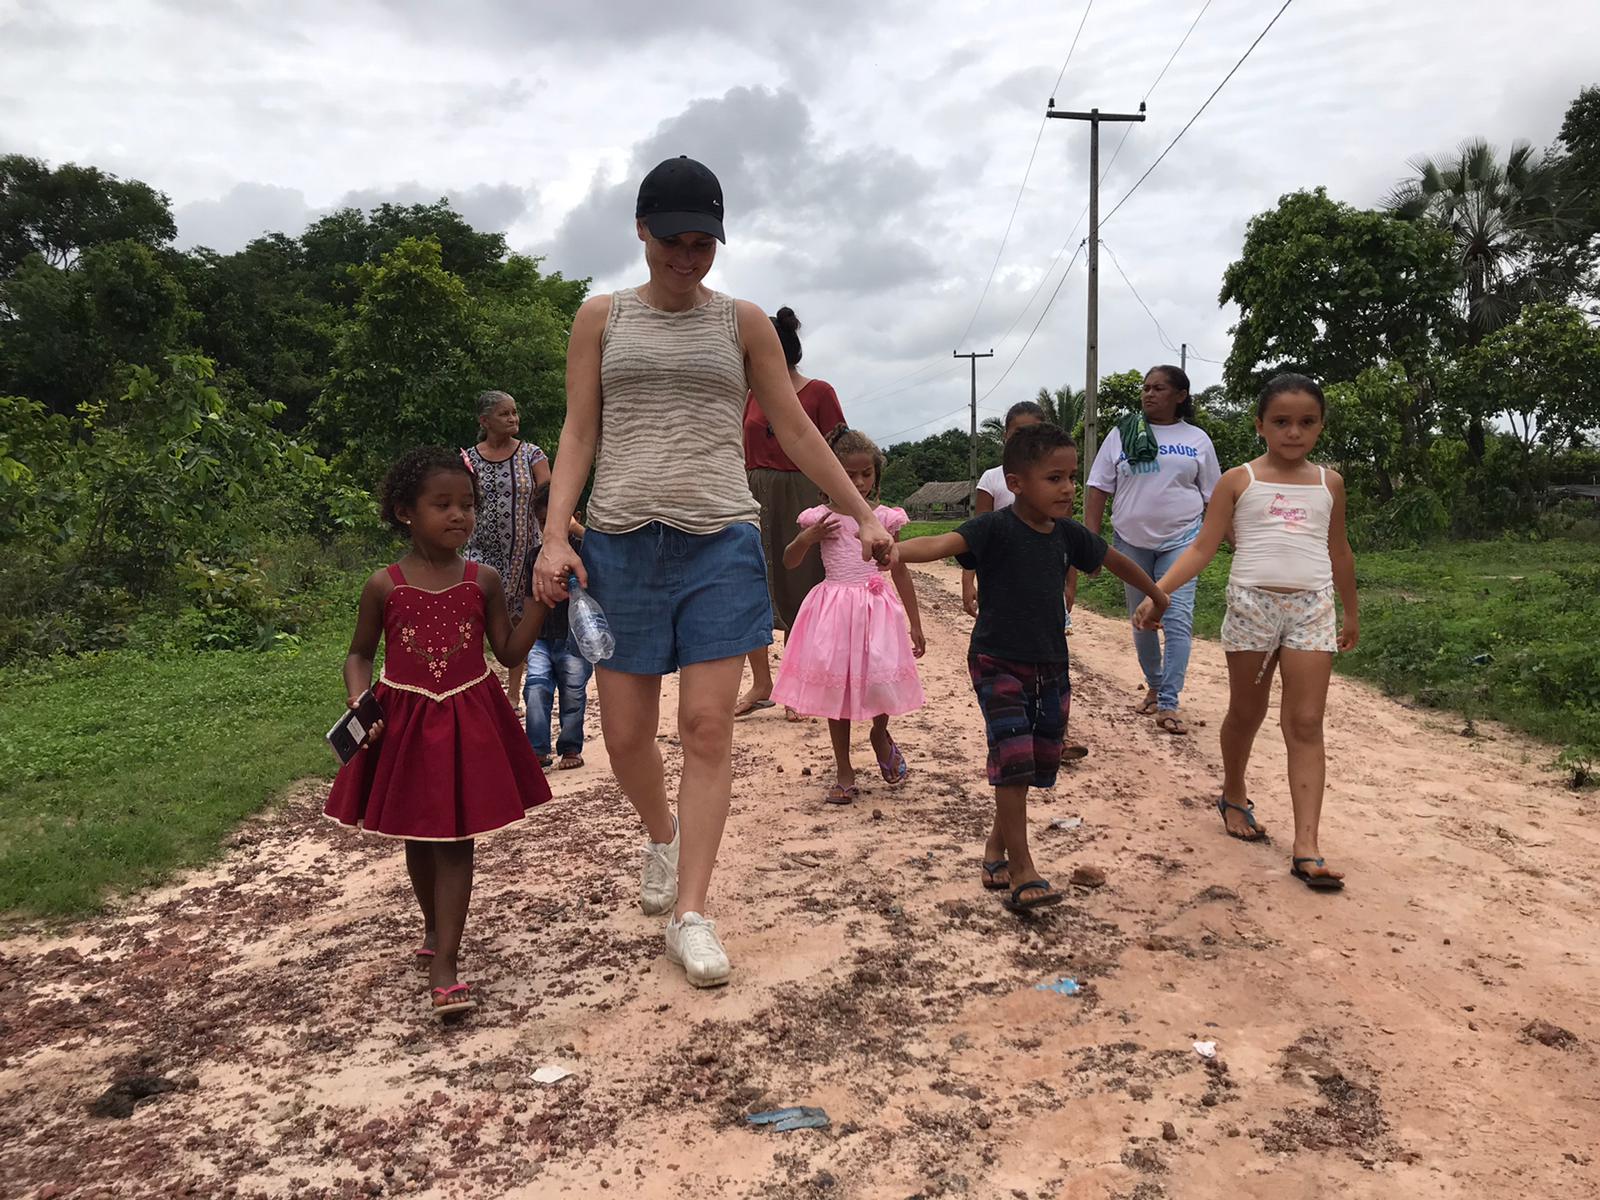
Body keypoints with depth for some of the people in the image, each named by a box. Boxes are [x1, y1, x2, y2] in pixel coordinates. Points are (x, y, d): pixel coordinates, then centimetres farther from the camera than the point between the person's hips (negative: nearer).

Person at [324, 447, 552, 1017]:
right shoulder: (384, 586, -5)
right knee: (418, 839, 16)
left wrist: (539, 600, -11)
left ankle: (443, 965, 1)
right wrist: (359, 699, -12)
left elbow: (510, 652, 0)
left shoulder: (483, 580, -3)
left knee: (456, 841, -2)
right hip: (405, 723, 1)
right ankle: (435, 928, 41)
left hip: (468, 723, -1)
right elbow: (360, 653, 6)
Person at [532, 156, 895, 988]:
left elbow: (796, 433, 12)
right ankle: (661, 835, 36)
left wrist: (864, 515, 9)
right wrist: (555, 535, -7)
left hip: (720, 543, 0)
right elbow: (578, 433, 6)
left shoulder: (742, 324, 10)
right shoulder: (601, 318, 10)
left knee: (707, 728, -5)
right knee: (625, 731, 4)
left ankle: (690, 915, 3)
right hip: (622, 542, 1)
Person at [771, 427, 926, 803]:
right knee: (836, 686, 5)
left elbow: (900, 571, 7)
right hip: (834, 609, 0)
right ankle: (844, 772, 18)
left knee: (881, 680, -15)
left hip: (876, 608, 0)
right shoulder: (820, 517, 1)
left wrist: (915, 625, 8)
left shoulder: (885, 517, 2)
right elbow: (790, 562, 9)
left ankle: (880, 735, 21)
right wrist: (807, 537, -11)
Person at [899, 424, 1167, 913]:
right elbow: (942, 543, -33)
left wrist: (1156, 595, 37)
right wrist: (891, 549, -54)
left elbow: (1115, 561, 21)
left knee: (1039, 764, 12)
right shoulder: (995, 529, -15)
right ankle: (1021, 871, -4)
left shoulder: (1068, 534, 3)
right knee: (1013, 760, -14)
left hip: (1051, 667, 6)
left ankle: (997, 849, 32)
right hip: (998, 665, -6)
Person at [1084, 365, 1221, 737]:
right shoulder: (1123, 434, 4)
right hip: (1131, 542, 1)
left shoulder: (1197, 440, 5)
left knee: (1178, 620, -11)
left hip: (1180, 540, -1)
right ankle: (1154, 686, 32)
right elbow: (1098, 490, 2)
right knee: (1142, 621, 11)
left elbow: (1213, 498, 8)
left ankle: (1169, 704, -8)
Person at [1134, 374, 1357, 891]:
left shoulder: (1329, 484, 11)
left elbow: (1338, 550, 22)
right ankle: (1234, 796, 38)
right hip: (1252, 603, -1)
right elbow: (1203, 547, -2)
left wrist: (1352, 612, 29)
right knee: (1246, 712, 12)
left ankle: (1306, 847, -6)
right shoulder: (1238, 481, 3)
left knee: (1305, 725, -4)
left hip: (1312, 607, 2)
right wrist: (1160, 588, -16)